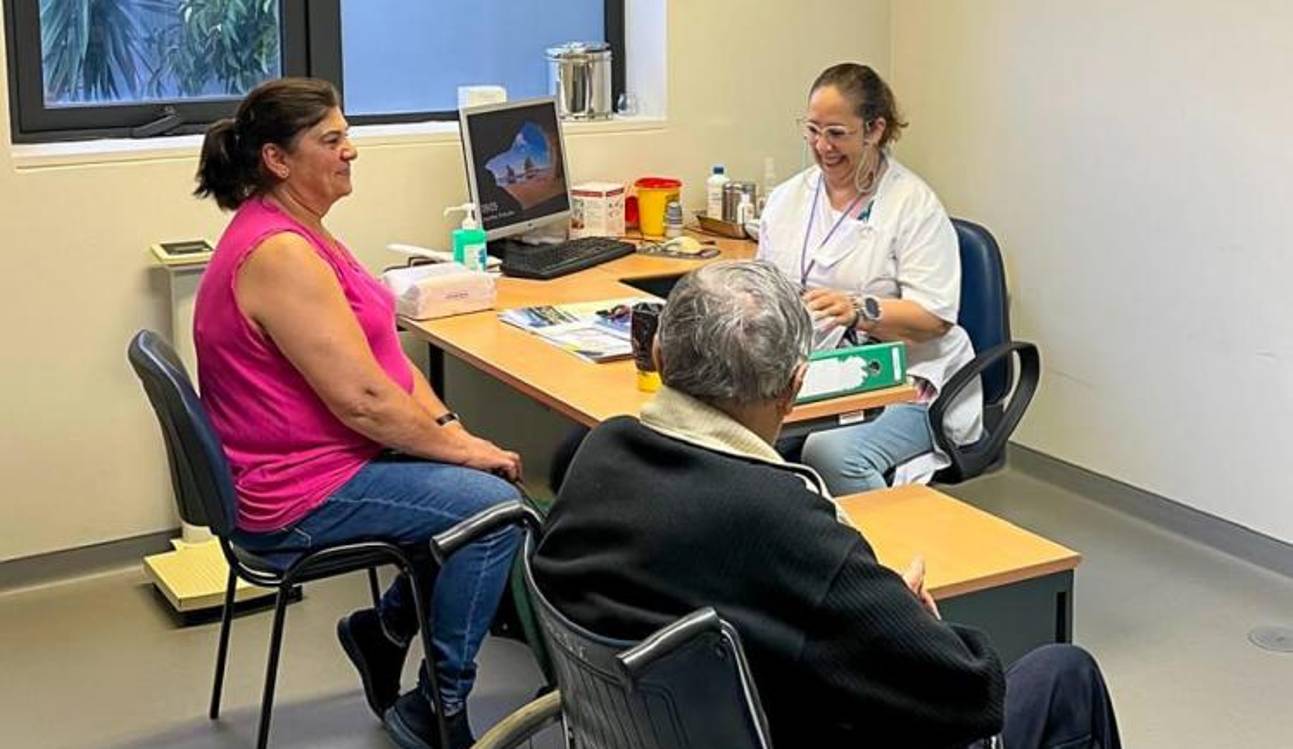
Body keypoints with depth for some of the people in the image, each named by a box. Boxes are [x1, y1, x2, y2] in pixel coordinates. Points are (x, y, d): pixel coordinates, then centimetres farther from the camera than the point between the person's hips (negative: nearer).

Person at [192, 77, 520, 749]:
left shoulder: (297, 232, 9)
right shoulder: (278, 254, -24)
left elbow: (382, 351, 11)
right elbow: (362, 399, -26)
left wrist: (450, 429, -1)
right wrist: (463, 448, -14)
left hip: (333, 455, 10)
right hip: (302, 497, -10)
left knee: (490, 478, 8)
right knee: (494, 507, -14)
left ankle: (387, 625, 22)